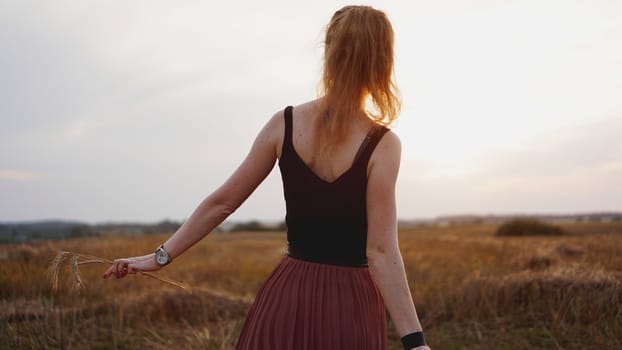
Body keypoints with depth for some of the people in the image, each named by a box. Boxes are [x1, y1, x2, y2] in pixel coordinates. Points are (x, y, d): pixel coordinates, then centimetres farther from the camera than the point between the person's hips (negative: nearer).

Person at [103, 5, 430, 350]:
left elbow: (221, 202, 0)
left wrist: (161, 256, 9)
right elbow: (381, 253, -18)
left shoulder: (283, 124, -4)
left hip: (288, 297, 3)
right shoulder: (382, 144, -14)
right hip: (351, 306, -3)